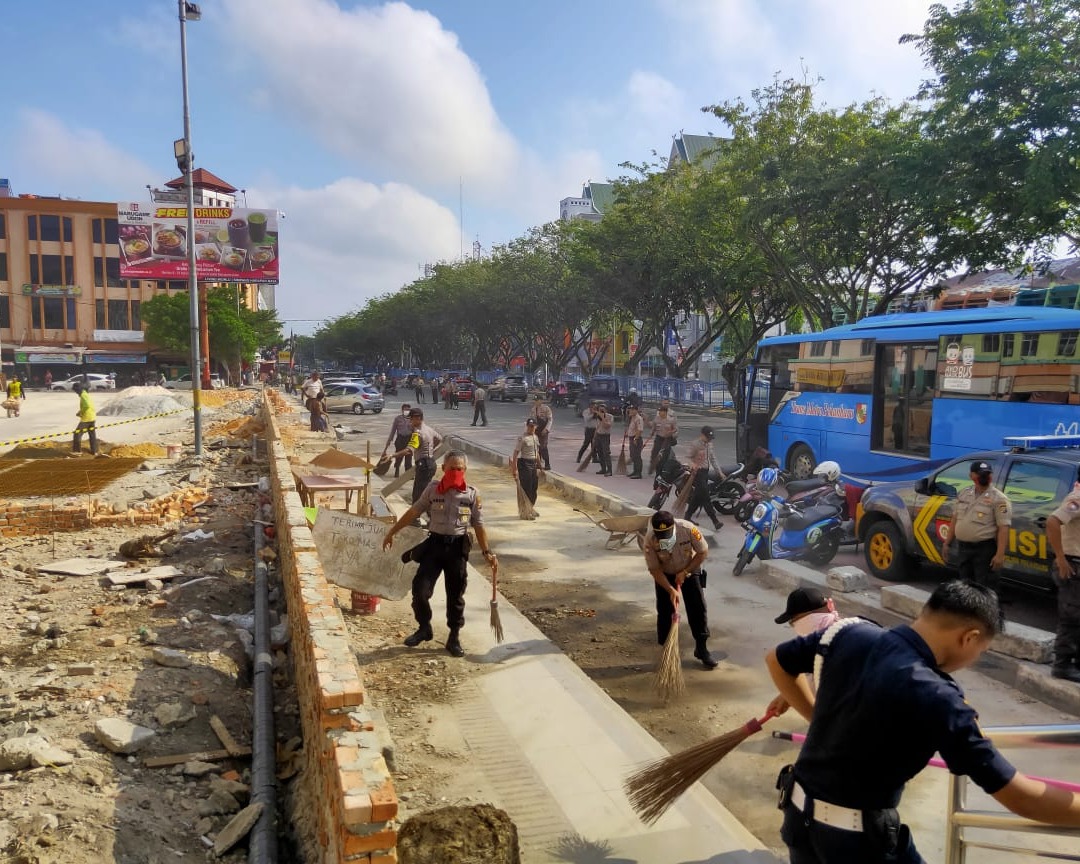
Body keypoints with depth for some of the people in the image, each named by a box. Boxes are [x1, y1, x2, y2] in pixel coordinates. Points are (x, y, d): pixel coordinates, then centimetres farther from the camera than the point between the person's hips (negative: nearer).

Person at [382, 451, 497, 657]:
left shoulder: (472, 494, -3)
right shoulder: (432, 489, -2)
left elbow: (478, 526, 2)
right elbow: (413, 512, 6)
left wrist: (487, 552, -2)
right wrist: (392, 531, 8)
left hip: (458, 546, -1)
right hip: (435, 543, 1)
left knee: (455, 595, 7)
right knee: (420, 589, -3)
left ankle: (454, 638, 23)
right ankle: (424, 628, 22)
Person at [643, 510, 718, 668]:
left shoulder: (688, 529, -32)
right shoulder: (650, 541, -31)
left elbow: (703, 552, -18)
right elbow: (655, 570, -21)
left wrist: (684, 572, -19)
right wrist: (671, 590, -29)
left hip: (690, 571, 0)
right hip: (665, 575, 0)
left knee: (698, 609, -2)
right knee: (664, 613, -1)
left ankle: (701, 649, 12)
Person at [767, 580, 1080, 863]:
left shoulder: (851, 632, -11)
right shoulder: (936, 699, -26)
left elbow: (776, 660, 5)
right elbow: (1019, 796, -19)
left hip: (799, 811, 6)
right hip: (857, 836, -6)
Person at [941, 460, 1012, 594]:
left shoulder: (998, 499, -9)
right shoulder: (964, 494, 11)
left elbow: (1003, 528, -15)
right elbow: (955, 519, 17)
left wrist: (1000, 554, -22)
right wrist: (947, 543, 13)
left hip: (985, 549, -7)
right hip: (963, 548, 7)